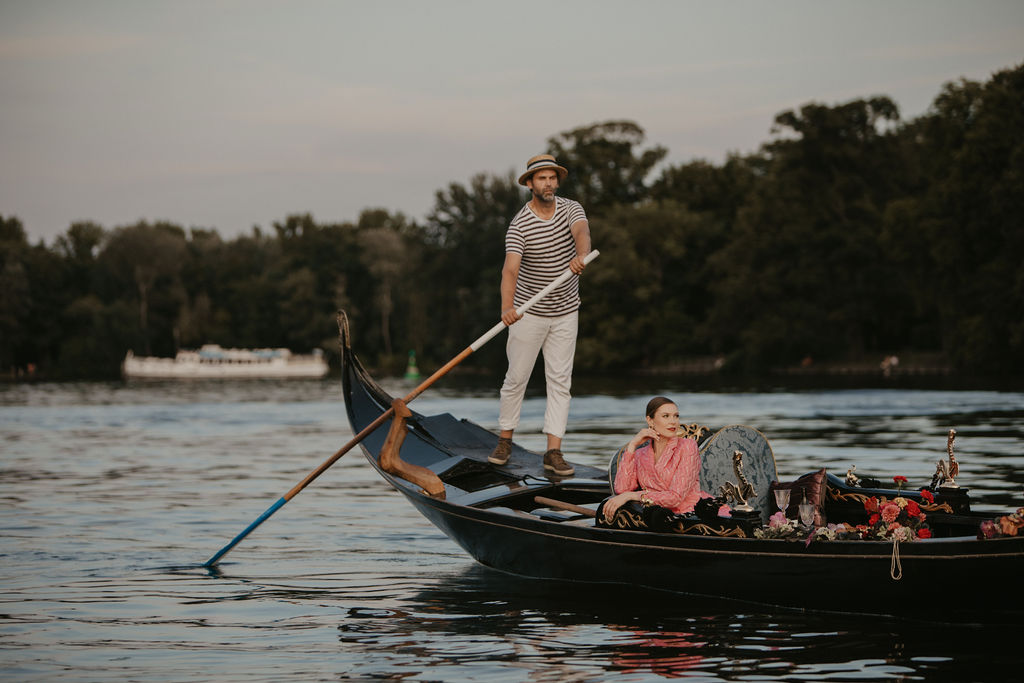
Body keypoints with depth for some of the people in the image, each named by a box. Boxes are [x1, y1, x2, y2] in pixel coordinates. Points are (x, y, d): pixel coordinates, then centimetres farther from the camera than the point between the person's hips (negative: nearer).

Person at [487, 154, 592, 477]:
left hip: (566, 313, 3)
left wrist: (581, 255, -52)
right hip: (528, 313, -3)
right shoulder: (519, 224, -15)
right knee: (516, 377, 4)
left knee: (560, 381, 1)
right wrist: (507, 307, -46)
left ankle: (554, 452, 1)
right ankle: (505, 440, 23)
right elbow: (510, 268, -29)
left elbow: (582, 233, -28)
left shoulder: (571, 208, -4)